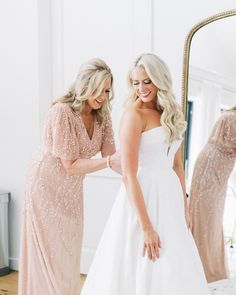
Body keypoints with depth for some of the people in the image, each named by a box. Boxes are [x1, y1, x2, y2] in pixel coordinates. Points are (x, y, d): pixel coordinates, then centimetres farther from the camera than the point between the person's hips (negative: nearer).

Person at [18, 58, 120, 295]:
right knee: (50, 257, 4)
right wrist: (109, 161, -33)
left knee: (70, 256, 15)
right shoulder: (62, 112, -25)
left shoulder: (102, 115, -5)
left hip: (72, 191, 7)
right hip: (47, 188, -6)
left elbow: (110, 156, -10)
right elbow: (70, 165, -24)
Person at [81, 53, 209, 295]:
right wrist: (146, 227, -20)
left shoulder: (171, 114, 10)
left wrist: (184, 207, 14)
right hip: (142, 197, -7)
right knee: (145, 273, 3)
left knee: (175, 274, 14)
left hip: (169, 197, 7)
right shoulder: (134, 114, -11)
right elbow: (129, 175, -17)